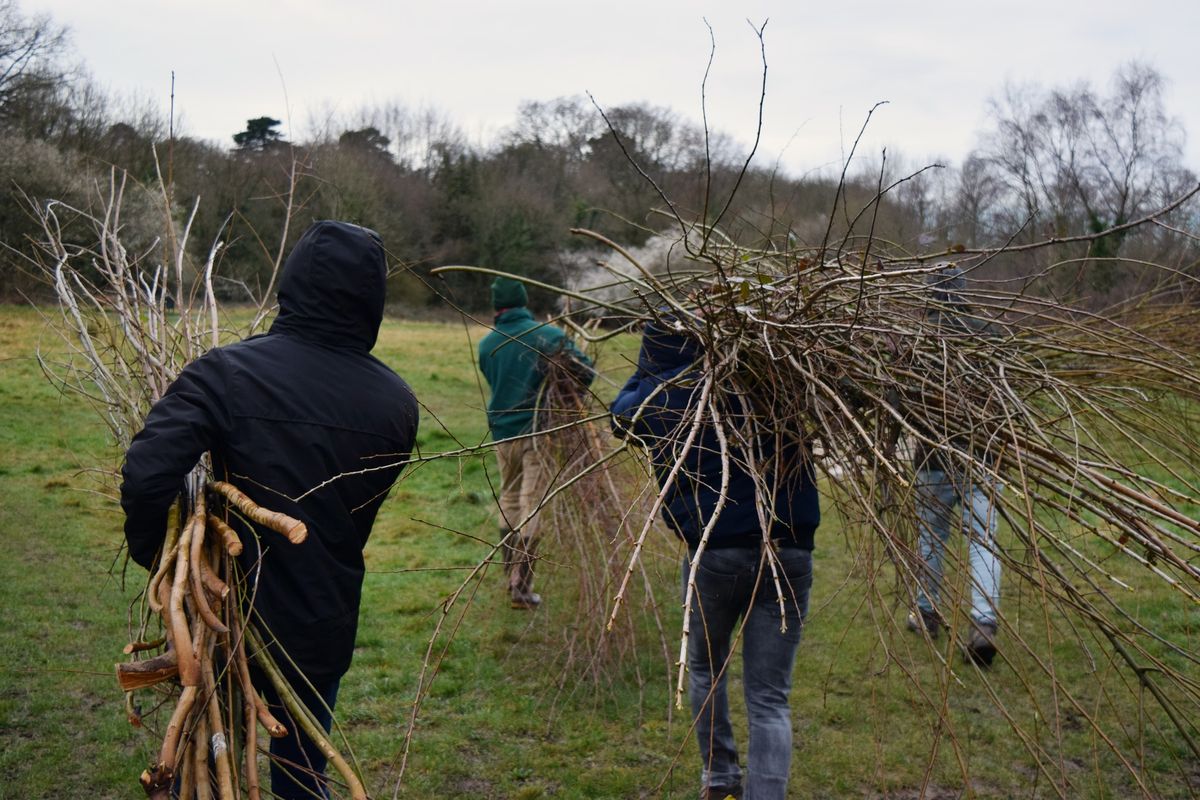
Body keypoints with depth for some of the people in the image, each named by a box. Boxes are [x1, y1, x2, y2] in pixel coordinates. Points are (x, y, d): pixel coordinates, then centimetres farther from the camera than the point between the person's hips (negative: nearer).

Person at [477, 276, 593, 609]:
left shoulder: (486, 345, -1)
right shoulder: (548, 335, -10)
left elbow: (493, 382, 10)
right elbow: (585, 371, -11)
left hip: (502, 432, 4)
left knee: (509, 499, 19)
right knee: (531, 505, -1)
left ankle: (511, 577, 26)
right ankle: (521, 586, -2)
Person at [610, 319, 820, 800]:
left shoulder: (660, 399, 0)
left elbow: (621, 413, 21)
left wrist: (652, 368, 26)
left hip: (716, 555, 0)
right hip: (789, 554, 0)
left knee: (706, 667, 27)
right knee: (769, 698, 4)